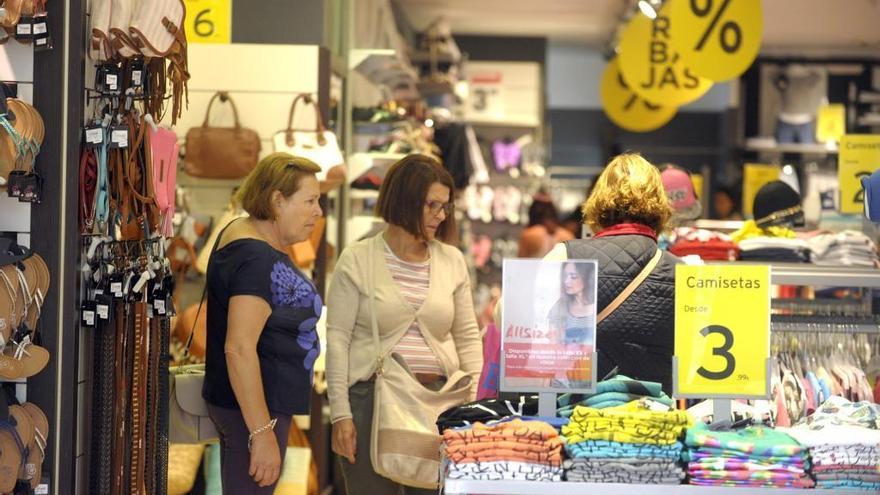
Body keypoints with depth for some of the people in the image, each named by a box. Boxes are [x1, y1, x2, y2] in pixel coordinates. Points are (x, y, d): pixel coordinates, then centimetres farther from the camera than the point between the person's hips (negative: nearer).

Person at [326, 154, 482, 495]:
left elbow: (467, 337, 13)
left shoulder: (452, 261, 8)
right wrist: (340, 415, -7)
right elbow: (338, 339, -3)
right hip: (371, 399, -3)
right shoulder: (357, 260, -1)